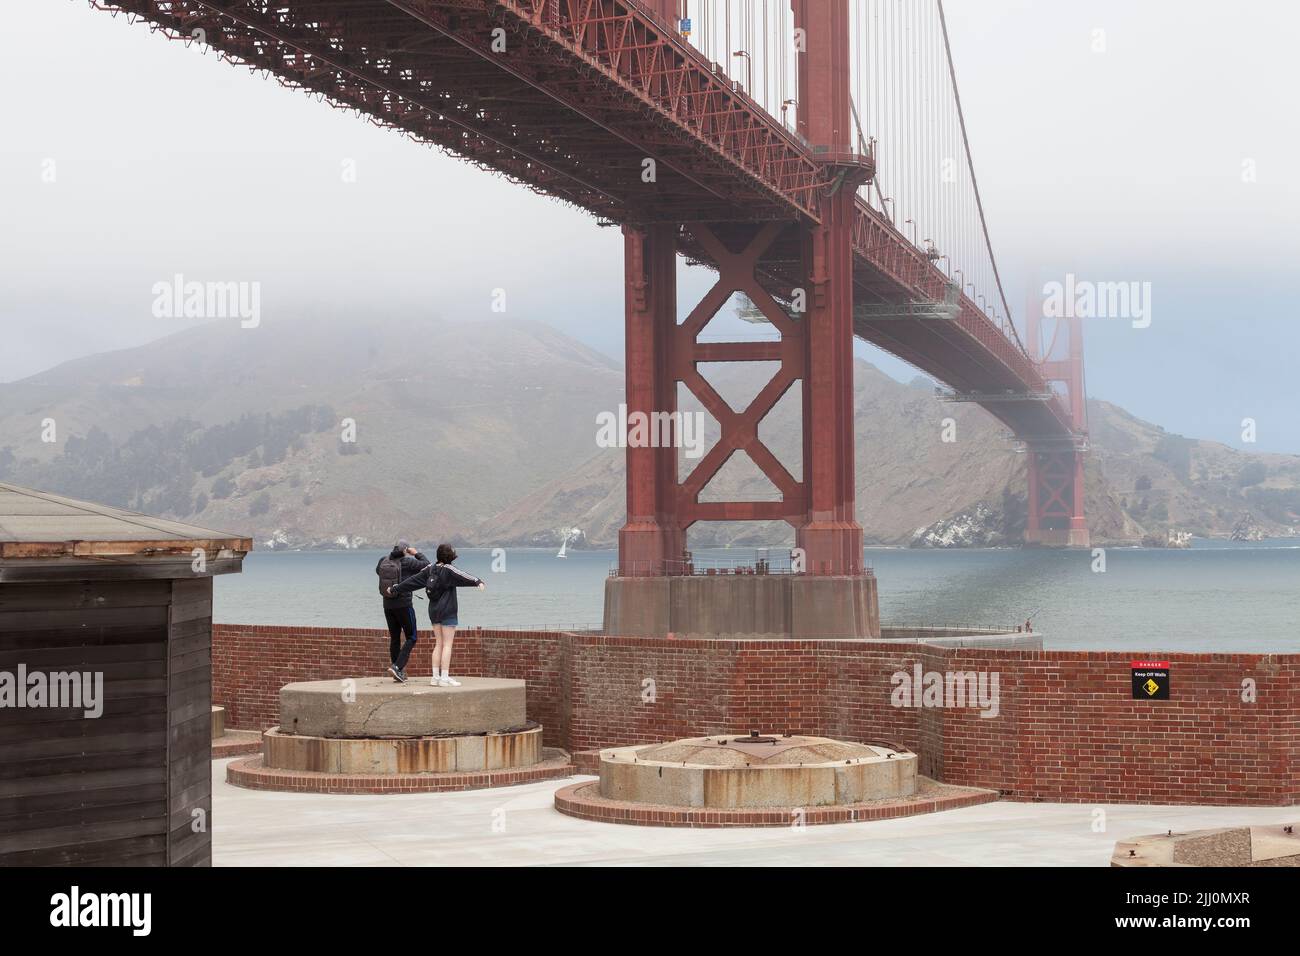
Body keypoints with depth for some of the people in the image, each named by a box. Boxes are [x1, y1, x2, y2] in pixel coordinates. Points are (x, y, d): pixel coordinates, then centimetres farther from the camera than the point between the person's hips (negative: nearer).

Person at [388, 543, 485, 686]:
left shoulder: (430, 569, 8)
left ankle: (436, 677, 10)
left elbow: (412, 580, 15)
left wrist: (395, 589, 25)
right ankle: (444, 678, -10)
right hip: (448, 612, -6)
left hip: (434, 611, 7)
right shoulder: (449, 570, -10)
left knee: (438, 644, 12)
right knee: (447, 645, -5)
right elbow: (463, 577, -29)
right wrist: (477, 582, -44)